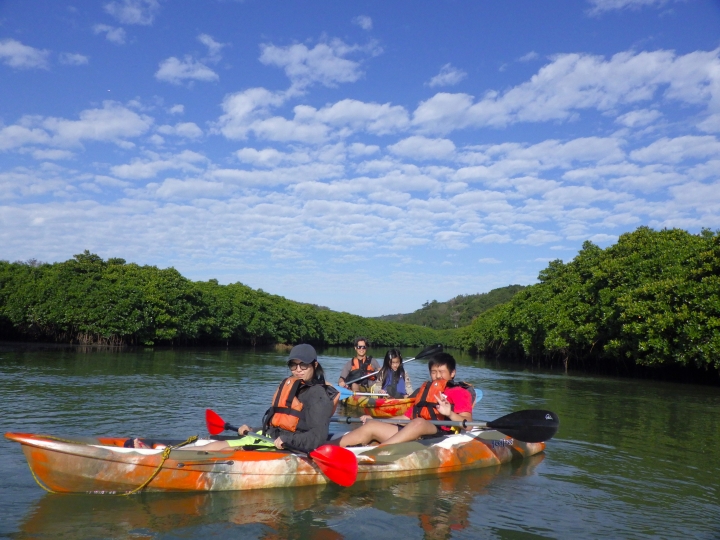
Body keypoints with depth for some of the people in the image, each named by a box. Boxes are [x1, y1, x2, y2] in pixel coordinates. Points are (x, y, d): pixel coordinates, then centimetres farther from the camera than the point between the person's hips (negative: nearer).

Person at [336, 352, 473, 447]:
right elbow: (408, 417, 25)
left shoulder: (459, 392, 10)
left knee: (419, 423, -37)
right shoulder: (425, 390, 28)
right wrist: (374, 420, 18)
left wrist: (450, 414, -25)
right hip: (413, 434, 6)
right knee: (371, 426, -7)